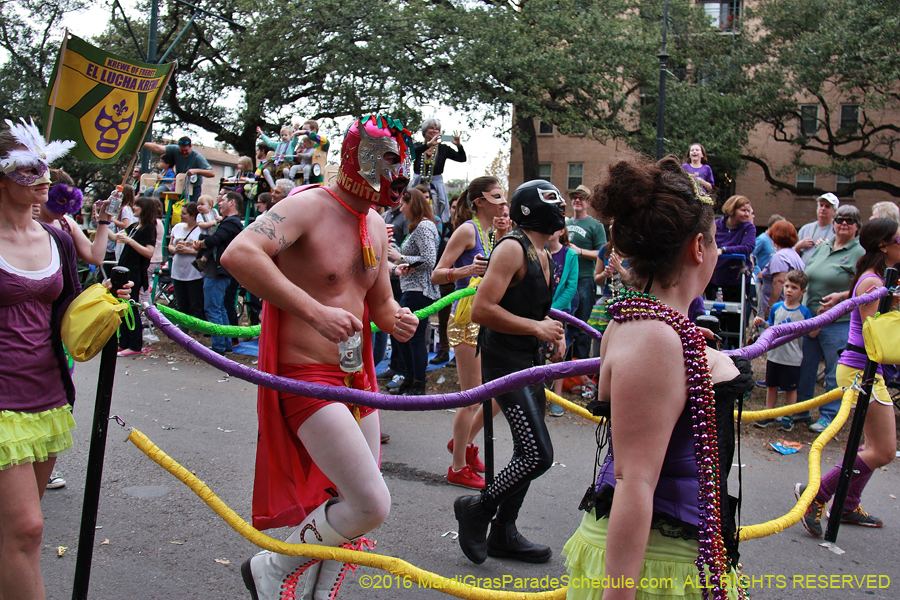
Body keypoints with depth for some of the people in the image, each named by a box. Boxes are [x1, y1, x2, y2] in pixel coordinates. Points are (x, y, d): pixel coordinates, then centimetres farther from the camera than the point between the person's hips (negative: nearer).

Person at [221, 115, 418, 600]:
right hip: (308, 378, -8)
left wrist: (397, 320, -3)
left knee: (352, 506, 14)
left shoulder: (377, 227, 12)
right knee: (371, 505, -13)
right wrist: (314, 311, -34)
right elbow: (238, 254, -31)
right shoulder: (309, 205, -14)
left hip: (357, 378, 9)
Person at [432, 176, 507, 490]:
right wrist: (466, 270, -30)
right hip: (467, 320, -9)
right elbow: (437, 274, -16)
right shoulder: (467, 230, -11)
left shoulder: (490, 232, 15)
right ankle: (459, 469, 10)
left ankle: (464, 442, 31)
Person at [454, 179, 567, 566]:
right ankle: (478, 509, 9)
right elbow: (482, 309, -23)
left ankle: (503, 533, 27)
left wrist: (555, 333, 8)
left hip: (530, 362, 10)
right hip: (505, 363, -10)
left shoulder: (542, 255, 15)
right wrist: (537, 327, -19)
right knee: (539, 455, -12)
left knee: (529, 453, 14)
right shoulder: (512, 248, -15)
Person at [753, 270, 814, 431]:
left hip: (792, 358, -3)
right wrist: (762, 323, -5)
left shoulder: (804, 312, -6)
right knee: (771, 386, 13)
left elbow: (812, 334, -7)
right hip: (774, 355, 3)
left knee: (790, 388, 9)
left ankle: (788, 417, 22)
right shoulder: (776, 307, 2)